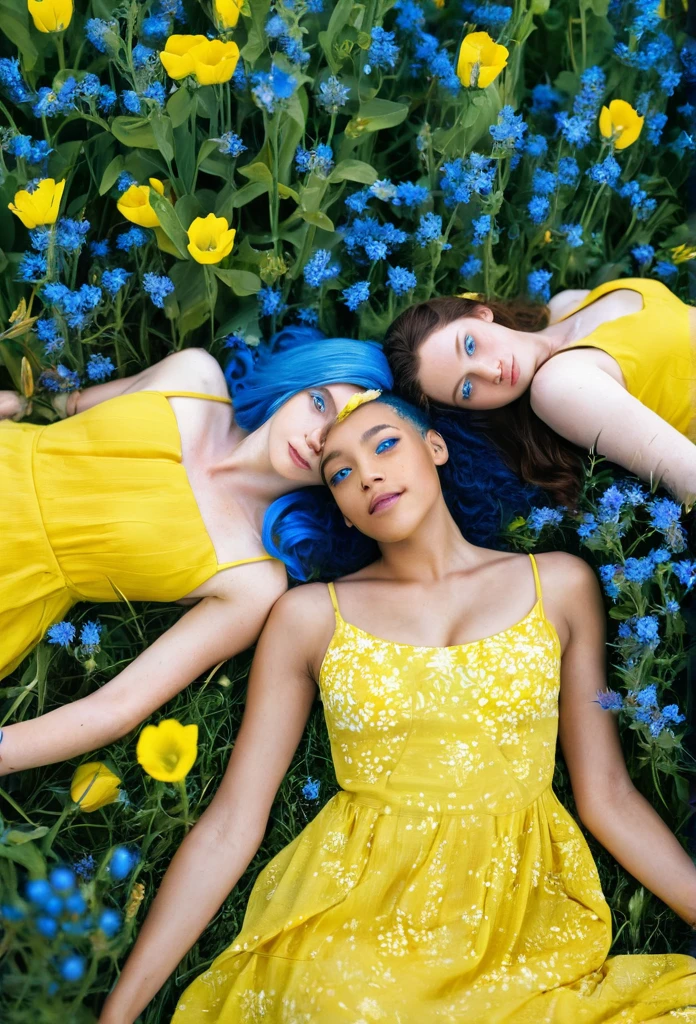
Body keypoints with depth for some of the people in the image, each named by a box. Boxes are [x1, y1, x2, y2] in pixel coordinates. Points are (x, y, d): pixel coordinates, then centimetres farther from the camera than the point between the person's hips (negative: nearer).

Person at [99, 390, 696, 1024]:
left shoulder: (559, 585, 6)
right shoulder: (310, 616, 2)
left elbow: (607, 795, 7)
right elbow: (230, 828, -1)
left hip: (524, 919, 3)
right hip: (354, 918, -2)